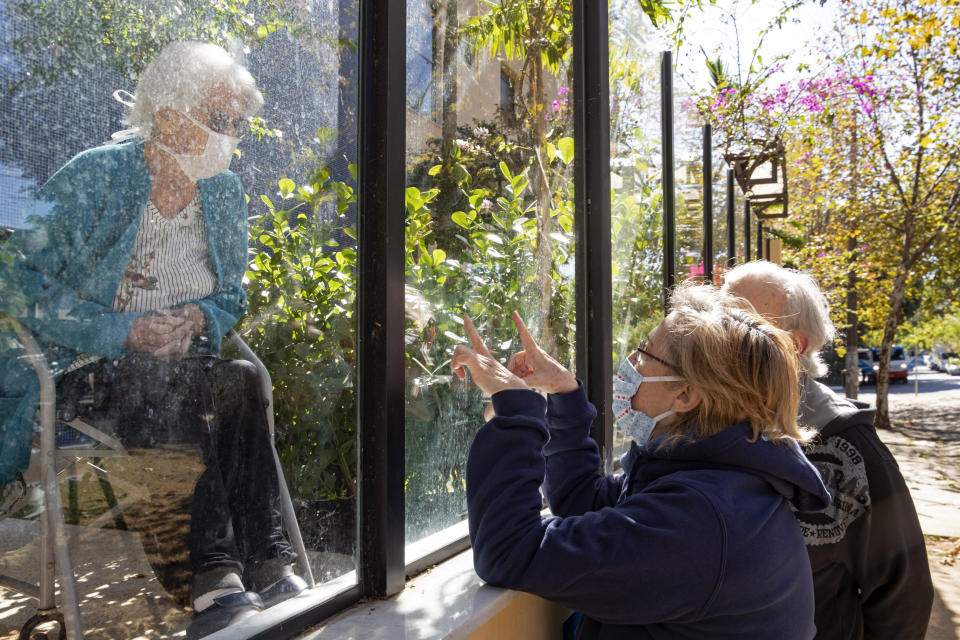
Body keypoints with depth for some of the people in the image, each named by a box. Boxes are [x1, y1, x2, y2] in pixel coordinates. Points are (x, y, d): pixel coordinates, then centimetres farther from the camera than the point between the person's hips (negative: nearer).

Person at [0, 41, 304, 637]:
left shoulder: (226, 192, 8)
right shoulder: (94, 176, -6)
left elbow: (232, 296, 14)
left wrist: (199, 317, -10)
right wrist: (123, 331, -19)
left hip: (185, 364, 4)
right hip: (88, 369, -4)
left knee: (238, 389, -30)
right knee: (238, 386, -31)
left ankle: (220, 581, -26)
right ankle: (264, 567, -25)